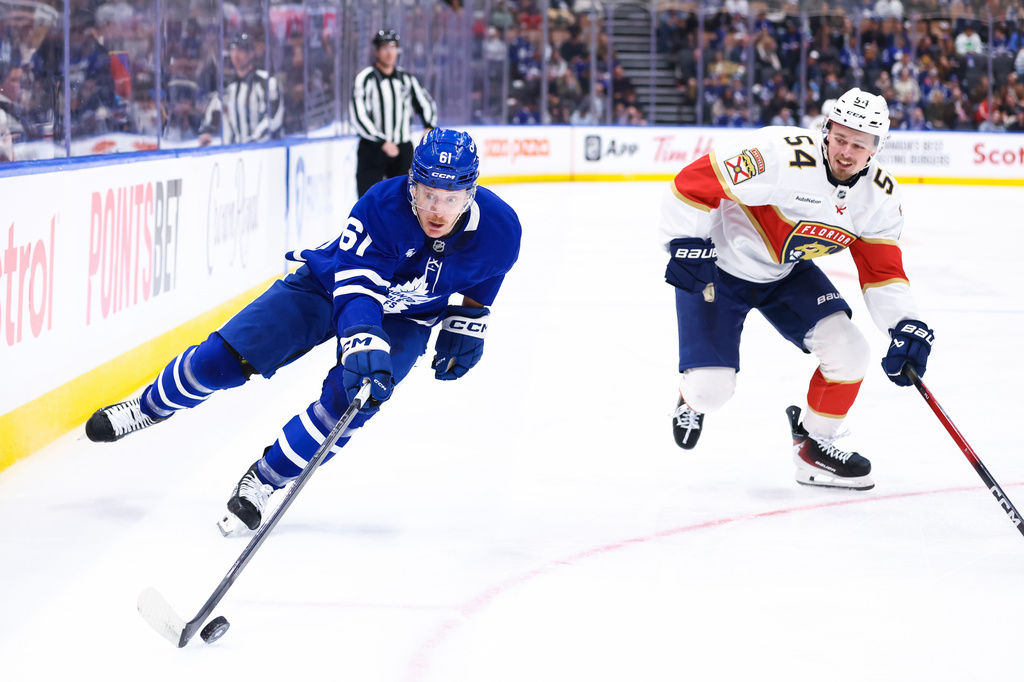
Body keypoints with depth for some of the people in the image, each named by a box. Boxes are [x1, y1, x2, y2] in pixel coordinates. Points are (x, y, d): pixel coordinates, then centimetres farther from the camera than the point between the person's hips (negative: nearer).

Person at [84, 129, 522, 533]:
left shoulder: (499, 229, -25)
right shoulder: (382, 206, -35)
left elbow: (482, 281, 0)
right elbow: (355, 287, -38)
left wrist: (466, 325, -7)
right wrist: (363, 346, -53)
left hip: (405, 318, 1)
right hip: (328, 285, -1)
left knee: (348, 396, -25)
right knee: (225, 356, -8)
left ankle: (263, 480, -5)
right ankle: (151, 406, 23)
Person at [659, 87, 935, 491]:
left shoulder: (880, 196, -12)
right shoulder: (783, 157, -34)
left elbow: (882, 271, -5)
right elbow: (694, 182, -29)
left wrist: (906, 325, -20)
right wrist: (686, 246, -30)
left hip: (787, 274, 6)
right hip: (717, 267, -5)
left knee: (848, 351, -11)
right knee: (711, 389, -11)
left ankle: (814, 447, 12)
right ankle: (693, 400, 29)